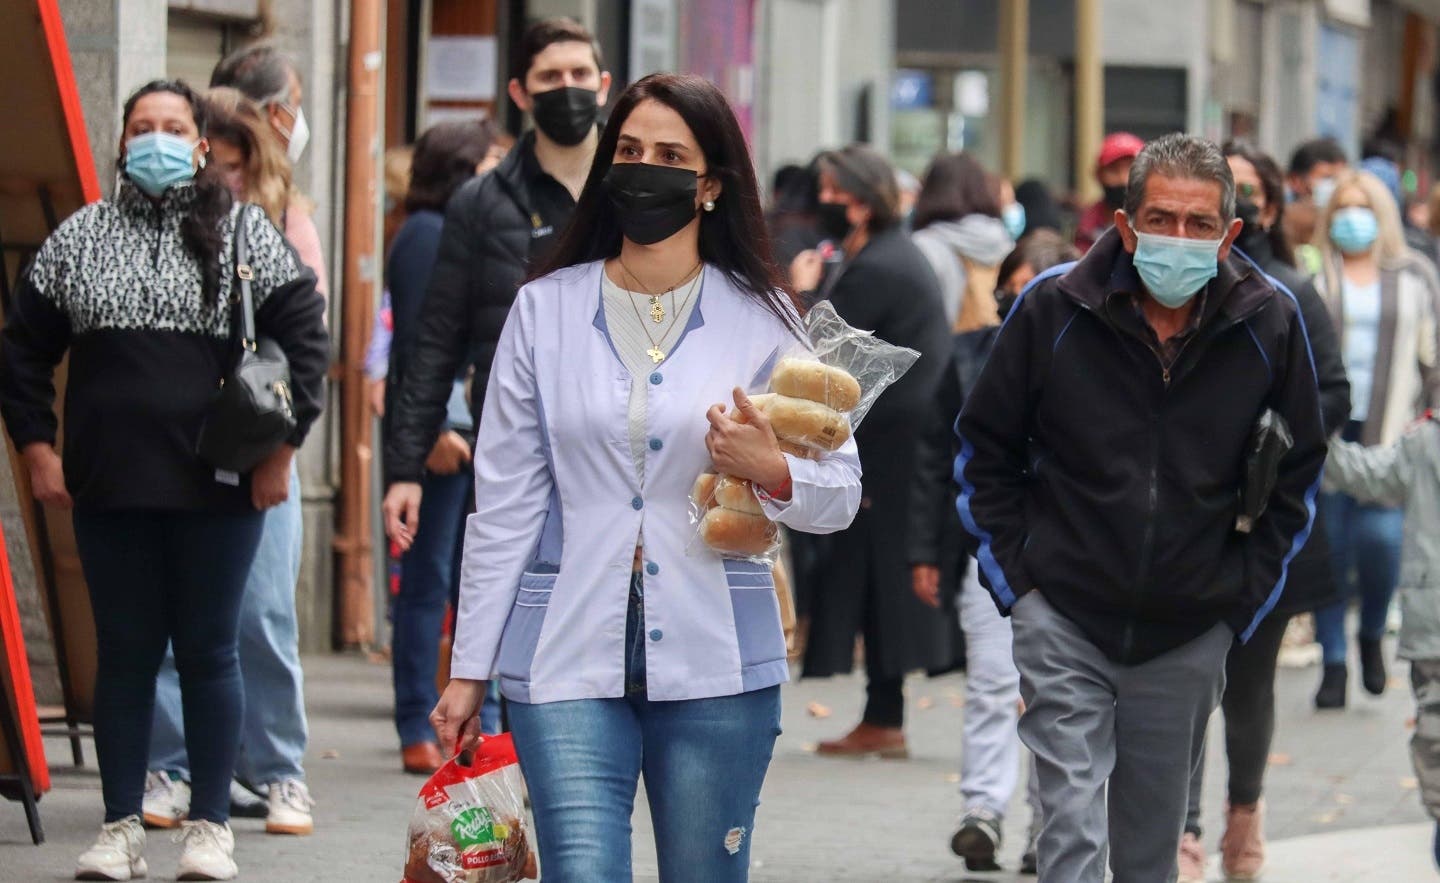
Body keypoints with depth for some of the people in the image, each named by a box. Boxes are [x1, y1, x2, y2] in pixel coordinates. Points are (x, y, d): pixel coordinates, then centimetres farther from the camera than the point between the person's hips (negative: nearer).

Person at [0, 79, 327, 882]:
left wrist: (282, 449, -4)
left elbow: (303, 336, 1)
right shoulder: (80, 237, 8)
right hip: (110, 484, 2)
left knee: (209, 652, 3)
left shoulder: (246, 234, 2)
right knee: (124, 652, 6)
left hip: (220, 485, -2)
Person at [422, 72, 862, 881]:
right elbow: (505, 504, 8)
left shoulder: (760, 320, 5)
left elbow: (842, 493, 5)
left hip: (714, 662, 0)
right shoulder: (546, 310, 7)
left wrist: (773, 473, -17)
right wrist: (470, 668, 7)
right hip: (570, 659, 0)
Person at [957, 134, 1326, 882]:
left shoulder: (1270, 327, -3)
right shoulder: (1053, 309, -8)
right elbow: (984, 449, 4)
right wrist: (1014, 579, -1)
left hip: (1190, 637, 2)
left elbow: (1296, 477, 10)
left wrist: (1244, 598, 4)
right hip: (1063, 622, -2)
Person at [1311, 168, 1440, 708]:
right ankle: (1334, 663, 8)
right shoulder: (1313, 277, 7)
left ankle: (1373, 634, 13)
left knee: (1381, 536, -14)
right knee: (1330, 542, -2)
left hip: (1387, 428, 0)